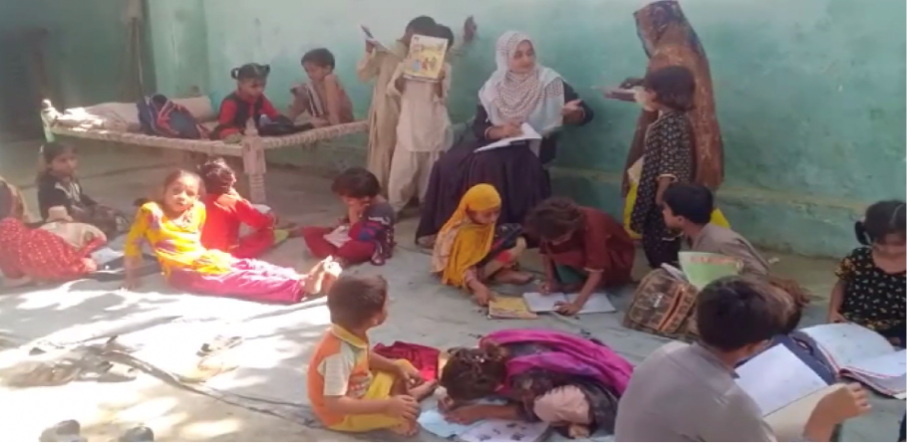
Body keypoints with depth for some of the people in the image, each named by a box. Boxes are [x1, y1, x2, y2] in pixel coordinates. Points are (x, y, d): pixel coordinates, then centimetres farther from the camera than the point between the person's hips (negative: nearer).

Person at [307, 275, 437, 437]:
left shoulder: (354, 332, -11)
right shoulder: (339, 353, -37)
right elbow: (334, 404, -39)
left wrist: (397, 367, -3)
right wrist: (386, 406, -40)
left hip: (362, 389, 8)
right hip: (343, 415, -8)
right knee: (409, 411, -21)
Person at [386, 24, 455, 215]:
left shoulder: (445, 68, 1)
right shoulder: (407, 63, 3)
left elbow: (441, 99, -5)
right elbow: (393, 91, 0)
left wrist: (438, 81, -24)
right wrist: (403, 74, -18)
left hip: (435, 130, 0)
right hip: (410, 128, 0)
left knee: (431, 174, 6)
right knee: (402, 171, 2)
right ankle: (394, 207, 13)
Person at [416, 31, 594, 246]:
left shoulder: (549, 82, -3)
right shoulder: (494, 87, 6)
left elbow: (586, 114, -5)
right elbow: (478, 126, 1)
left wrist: (573, 114, -29)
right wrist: (499, 131, -20)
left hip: (531, 152, -4)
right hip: (497, 146, 4)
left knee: (487, 165, -33)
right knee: (449, 163, -20)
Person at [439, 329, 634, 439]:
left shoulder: (526, 380, -36)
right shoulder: (491, 347, -16)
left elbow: (532, 413, -13)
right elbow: (485, 377, 8)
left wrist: (482, 411, -11)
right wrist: (457, 397, -7)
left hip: (603, 381, -9)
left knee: (547, 406, -34)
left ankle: (586, 416, -4)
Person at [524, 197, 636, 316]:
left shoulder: (591, 227, -39)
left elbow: (596, 272, -42)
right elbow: (547, 252, -7)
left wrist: (577, 304, -49)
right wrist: (551, 281, -22)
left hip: (616, 257, -6)